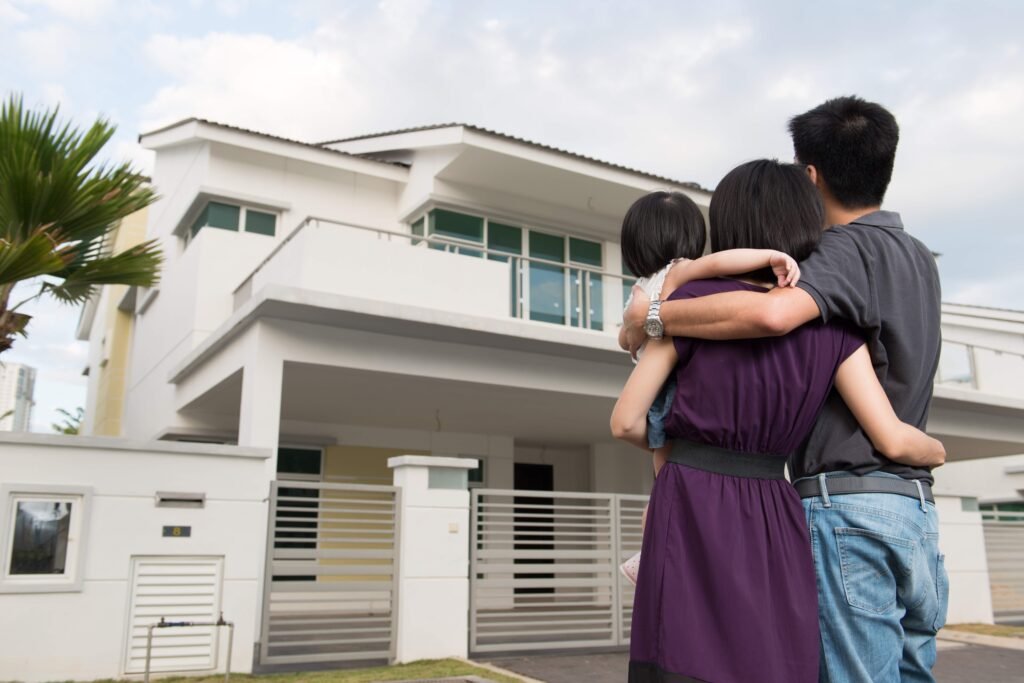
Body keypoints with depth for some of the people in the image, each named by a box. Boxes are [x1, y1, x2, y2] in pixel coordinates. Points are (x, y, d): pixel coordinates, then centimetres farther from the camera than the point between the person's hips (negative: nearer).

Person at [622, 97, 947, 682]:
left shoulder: (850, 248, -10)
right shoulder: (920, 257, 18)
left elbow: (771, 314, -30)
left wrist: (652, 316, -18)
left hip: (846, 503, -9)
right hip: (915, 505, 9)